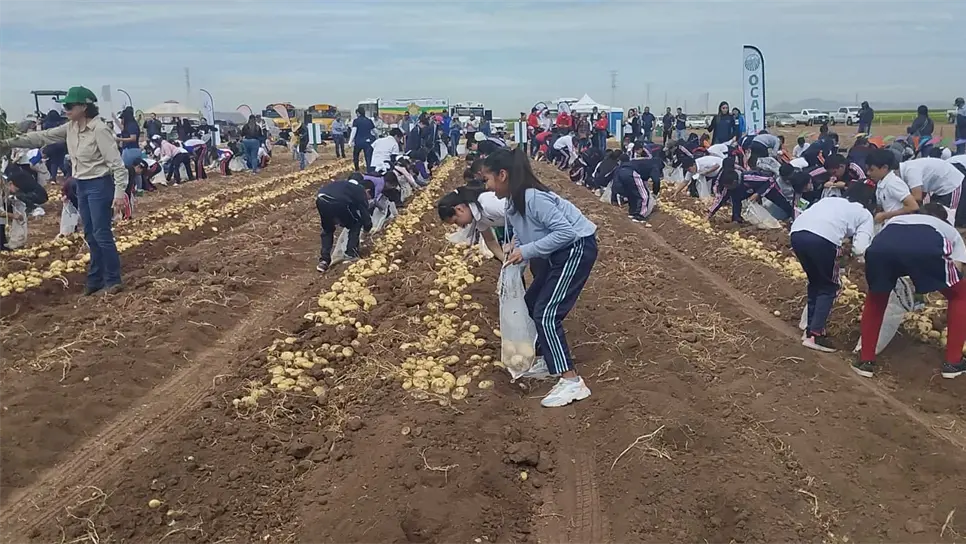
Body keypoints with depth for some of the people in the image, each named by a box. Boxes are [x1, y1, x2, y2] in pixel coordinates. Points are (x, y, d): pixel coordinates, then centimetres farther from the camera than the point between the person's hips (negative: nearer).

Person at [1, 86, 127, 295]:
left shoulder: (99, 129, -18)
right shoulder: (70, 128, 6)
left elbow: (116, 162, -21)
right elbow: (42, 137, 13)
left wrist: (119, 192, -26)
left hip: (99, 186, -8)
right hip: (82, 186, 9)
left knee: (102, 234, -5)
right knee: (90, 235, 13)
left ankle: (113, 280, 5)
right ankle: (96, 278, 23)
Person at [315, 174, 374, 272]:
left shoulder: (345, 183, 39)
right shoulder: (361, 192, 20)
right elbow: (365, 215, 21)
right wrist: (368, 227, 41)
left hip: (320, 199, 6)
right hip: (337, 202, -6)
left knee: (327, 229, 29)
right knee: (356, 225, 22)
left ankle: (324, 260, 18)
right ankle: (351, 255, 17)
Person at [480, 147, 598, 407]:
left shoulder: (533, 197, -27)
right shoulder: (513, 201, 2)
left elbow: (566, 232, -30)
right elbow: (527, 228, 16)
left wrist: (526, 251, -27)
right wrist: (515, 243, -7)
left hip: (577, 248, -10)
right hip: (557, 253, 10)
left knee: (546, 313, -16)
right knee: (532, 305, 17)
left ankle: (572, 382, -15)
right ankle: (547, 362, 30)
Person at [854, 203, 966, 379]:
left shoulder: (897, 219, 47)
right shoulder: (950, 230, 40)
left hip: (882, 246, 2)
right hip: (928, 248, -2)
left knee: (876, 298, 32)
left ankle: (865, 361, 27)